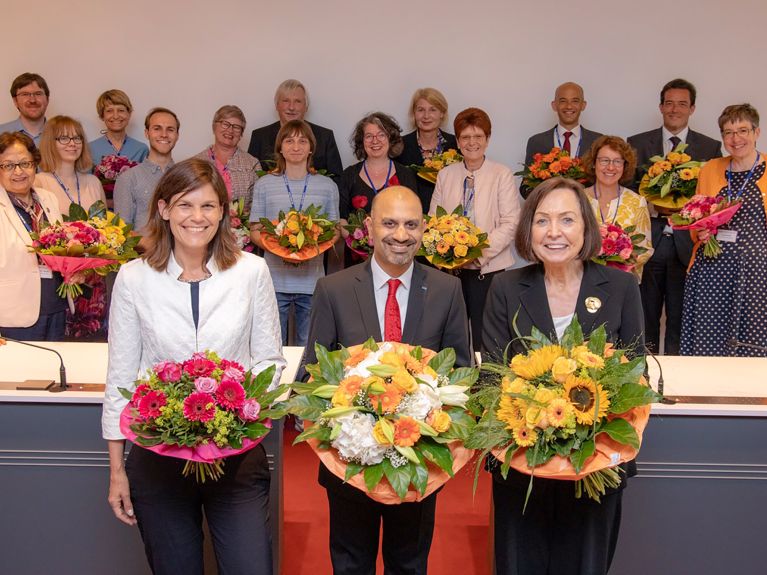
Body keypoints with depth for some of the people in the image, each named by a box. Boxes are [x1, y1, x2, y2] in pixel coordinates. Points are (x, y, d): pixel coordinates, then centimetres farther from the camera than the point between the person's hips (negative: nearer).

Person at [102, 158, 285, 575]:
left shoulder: (250, 271, -3)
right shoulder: (134, 278, -2)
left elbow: (270, 360, 6)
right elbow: (120, 377, 3)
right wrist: (117, 470, 4)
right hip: (157, 456, 1)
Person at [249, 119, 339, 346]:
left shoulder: (327, 186, 8)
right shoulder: (264, 184, 5)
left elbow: (334, 231, 12)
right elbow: (255, 230, 7)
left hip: (312, 279, 1)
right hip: (275, 279, 0)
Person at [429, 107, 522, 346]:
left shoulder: (502, 175, 0)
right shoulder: (445, 175, 12)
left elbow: (510, 224, -7)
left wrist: (479, 252, -17)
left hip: (488, 269, -3)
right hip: (450, 268, 3)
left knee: (484, 338, -1)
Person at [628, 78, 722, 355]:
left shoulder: (710, 148, 6)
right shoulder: (637, 144, 6)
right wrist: (653, 209, -11)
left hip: (687, 243, 0)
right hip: (648, 242, 0)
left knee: (680, 319, 6)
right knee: (645, 316, 6)